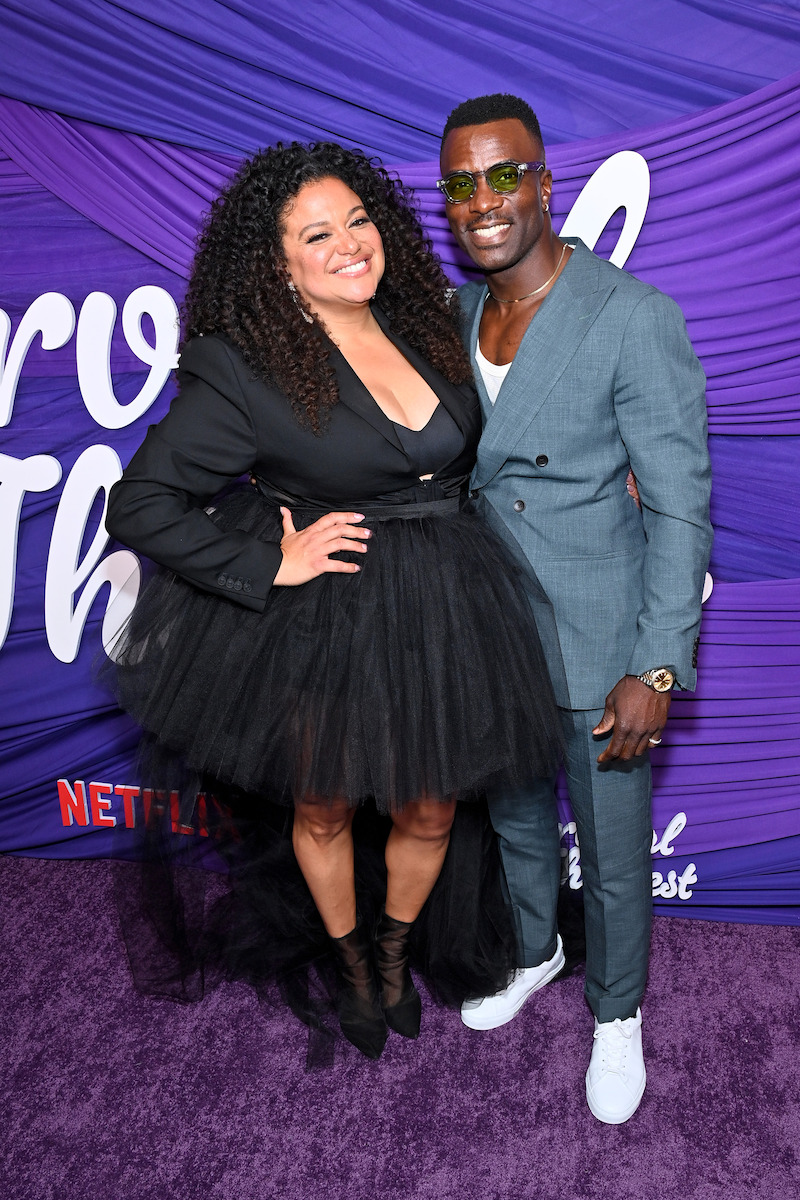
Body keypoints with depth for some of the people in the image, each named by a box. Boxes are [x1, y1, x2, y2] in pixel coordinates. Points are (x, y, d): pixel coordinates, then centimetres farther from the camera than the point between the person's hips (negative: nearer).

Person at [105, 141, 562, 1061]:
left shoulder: (427, 324, 0)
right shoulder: (242, 370, -16)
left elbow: (473, 454, 18)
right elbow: (139, 506, -13)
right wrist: (269, 565, -16)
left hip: (441, 614, 4)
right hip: (321, 621, -3)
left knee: (427, 813, 17)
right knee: (324, 812, 18)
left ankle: (396, 953, 49)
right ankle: (350, 965, 49)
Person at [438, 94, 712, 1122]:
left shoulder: (635, 319, -18)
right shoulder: (455, 315, 1)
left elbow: (680, 506, -16)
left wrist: (657, 669, -18)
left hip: (600, 644, -5)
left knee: (613, 852, 13)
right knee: (515, 815, 25)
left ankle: (617, 1012, 41)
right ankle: (533, 951, 53)